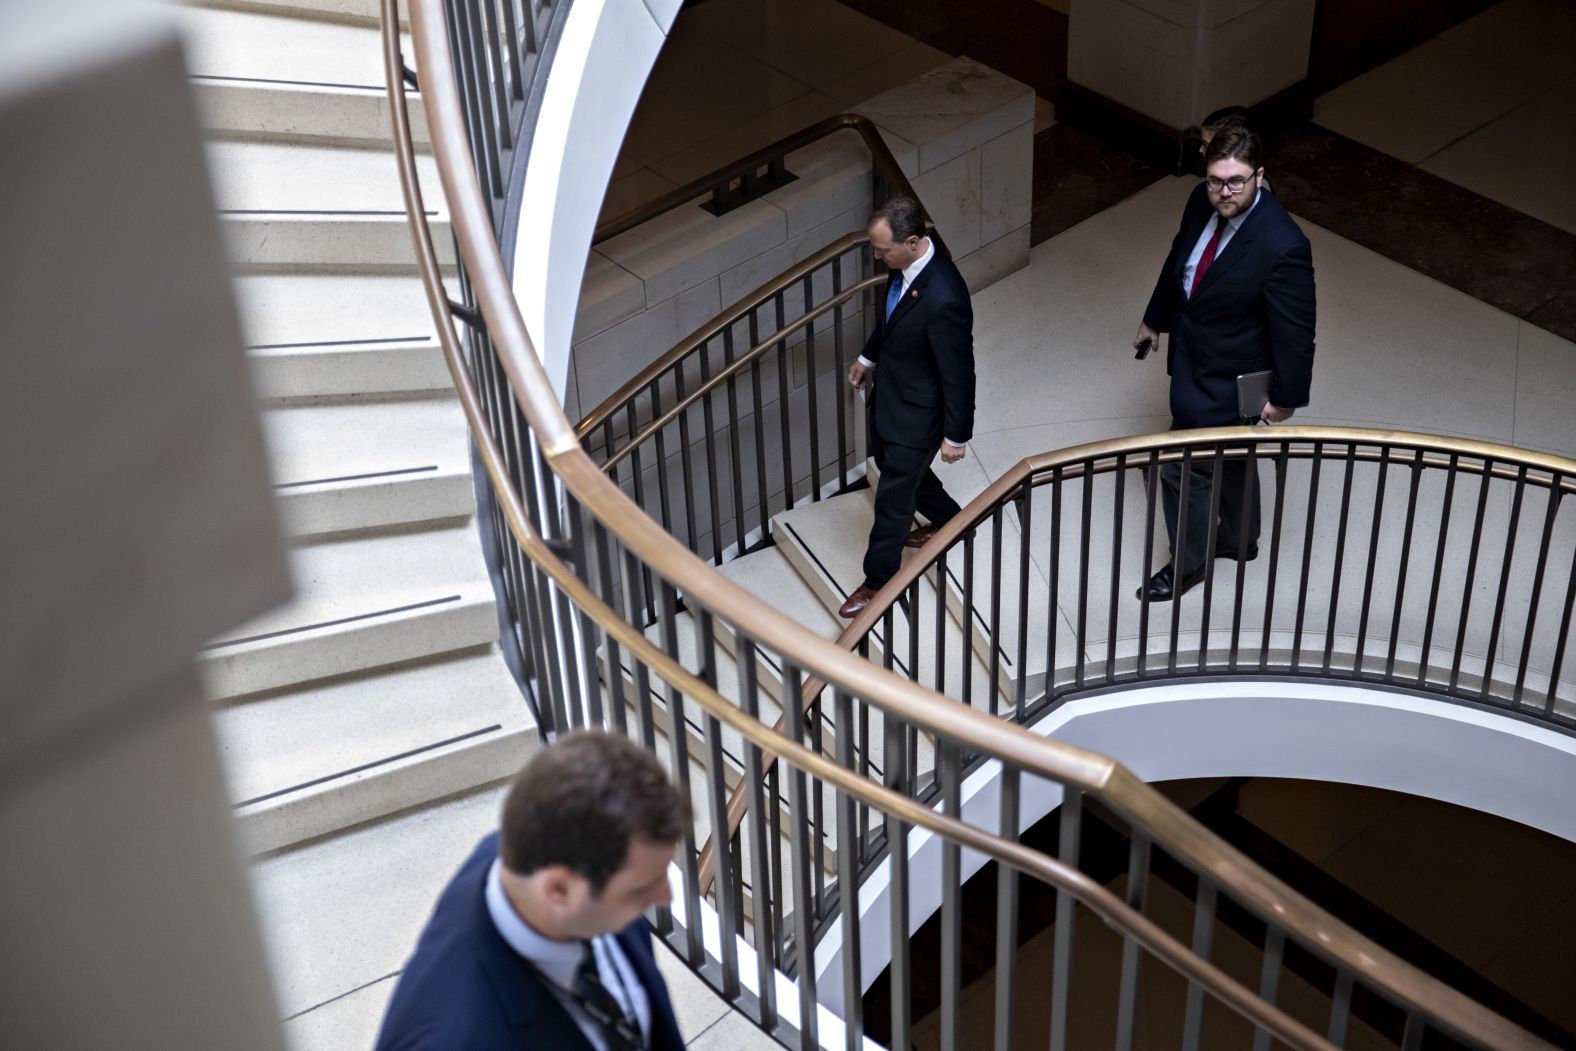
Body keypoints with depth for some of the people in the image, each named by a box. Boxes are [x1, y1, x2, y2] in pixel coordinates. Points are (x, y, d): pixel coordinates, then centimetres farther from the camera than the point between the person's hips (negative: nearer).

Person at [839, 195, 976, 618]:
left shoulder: (944, 299, -38)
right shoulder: (904, 266, -12)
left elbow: (959, 373, -26)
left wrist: (956, 436, -17)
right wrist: (867, 358, 23)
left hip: (917, 410, -9)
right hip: (888, 391, 9)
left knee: (892, 498, 8)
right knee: (889, 464, 31)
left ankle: (879, 581, 30)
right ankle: (947, 520, 56)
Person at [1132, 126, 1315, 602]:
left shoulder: (1282, 247, -34)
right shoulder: (1202, 202, -12)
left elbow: (1295, 330, -23)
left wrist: (1286, 396, -13)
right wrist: (1155, 319, 21)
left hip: (1228, 379, -7)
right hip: (1192, 356, 7)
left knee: (1183, 467, 6)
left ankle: (1188, 563, 31)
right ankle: (1238, 540, 50)